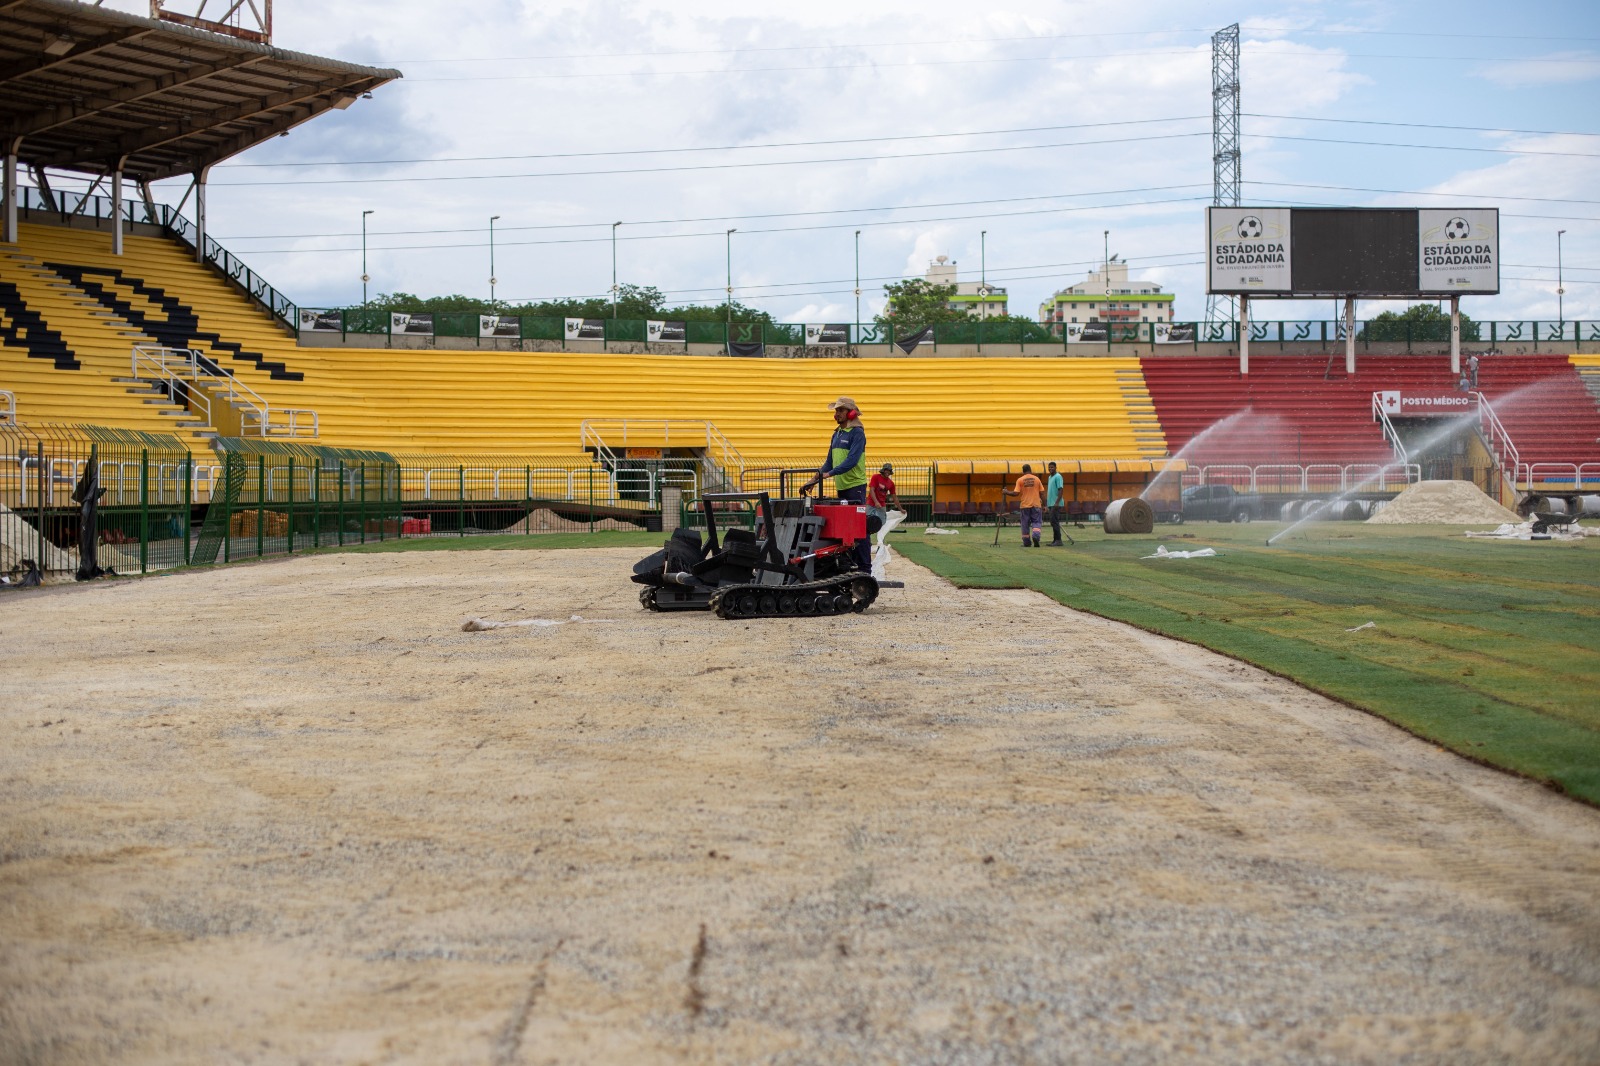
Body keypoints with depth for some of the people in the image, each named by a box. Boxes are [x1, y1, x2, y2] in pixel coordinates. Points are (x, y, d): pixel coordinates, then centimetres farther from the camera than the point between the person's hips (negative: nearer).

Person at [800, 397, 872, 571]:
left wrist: (829, 473, -28)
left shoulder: (857, 433, -10)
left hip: (855, 486, -8)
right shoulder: (837, 434, 16)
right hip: (841, 486, 8)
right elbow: (830, 461, 18)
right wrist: (815, 480, 8)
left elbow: (852, 460, -21)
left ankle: (864, 567, -7)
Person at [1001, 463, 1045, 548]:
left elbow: (1016, 493, -9)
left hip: (1025, 506, 0)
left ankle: (1026, 542, 12)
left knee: (1025, 524, 10)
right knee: (1037, 522, 4)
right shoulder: (1036, 479, 2)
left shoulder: (1020, 480, -3)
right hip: (1036, 505, 0)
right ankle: (1036, 536, -23)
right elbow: (1041, 493, 3)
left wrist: (1006, 492, 6)